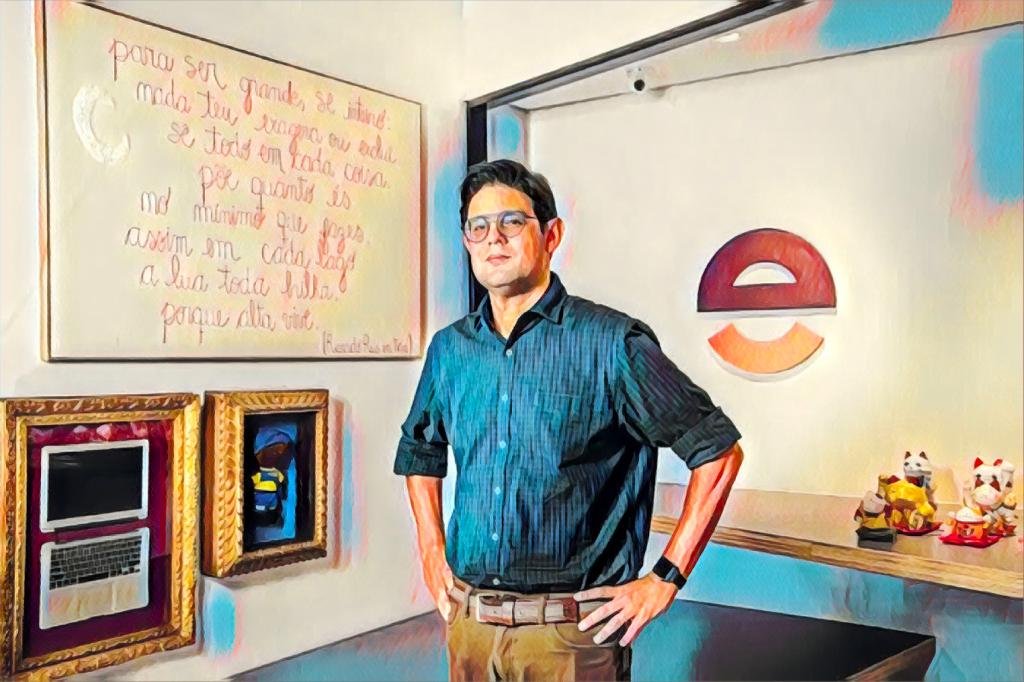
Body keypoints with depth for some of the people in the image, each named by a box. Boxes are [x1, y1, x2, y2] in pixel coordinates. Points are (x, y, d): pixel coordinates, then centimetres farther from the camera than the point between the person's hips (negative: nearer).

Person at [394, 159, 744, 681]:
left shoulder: (612, 341, -11)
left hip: (572, 632, -4)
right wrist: (432, 552, 12)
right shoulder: (449, 348, 4)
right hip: (468, 621, 5)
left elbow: (719, 451, -8)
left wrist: (665, 579, -9)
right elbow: (418, 452, 21)